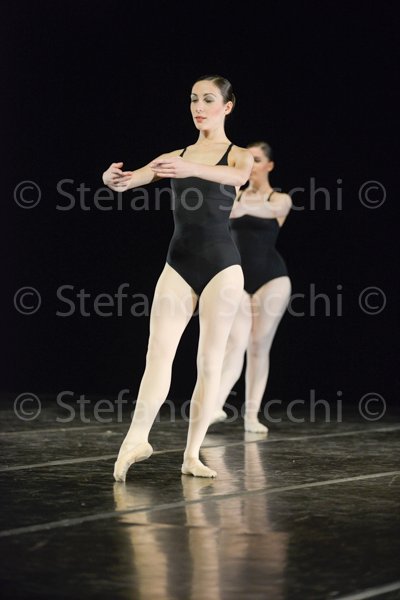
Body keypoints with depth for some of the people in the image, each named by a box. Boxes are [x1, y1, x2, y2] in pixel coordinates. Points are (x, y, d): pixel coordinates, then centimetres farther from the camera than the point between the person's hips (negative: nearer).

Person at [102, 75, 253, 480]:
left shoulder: (238, 155, 4)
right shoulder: (174, 157, 14)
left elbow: (237, 176, -22)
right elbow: (129, 179, 0)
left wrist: (192, 169, -42)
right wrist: (115, 179, -27)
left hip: (222, 264, -3)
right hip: (179, 262, 3)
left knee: (210, 362, -2)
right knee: (158, 353, -12)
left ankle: (192, 455, 0)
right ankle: (136, 439, -24)